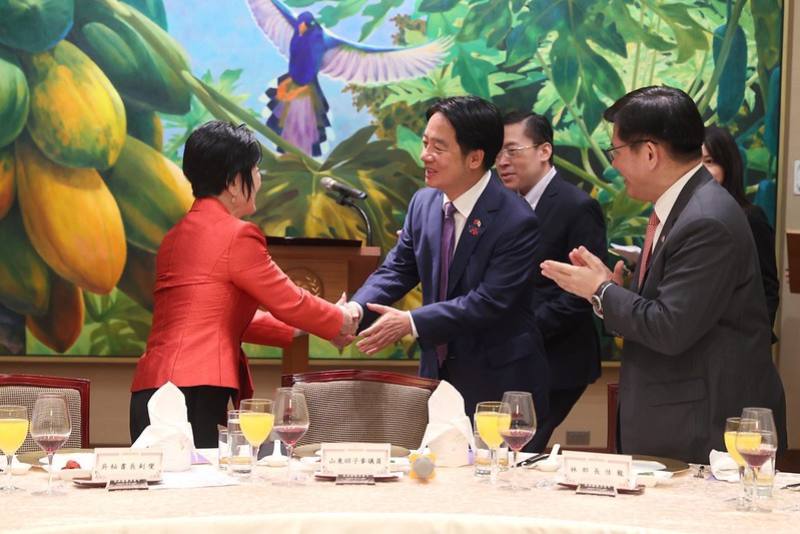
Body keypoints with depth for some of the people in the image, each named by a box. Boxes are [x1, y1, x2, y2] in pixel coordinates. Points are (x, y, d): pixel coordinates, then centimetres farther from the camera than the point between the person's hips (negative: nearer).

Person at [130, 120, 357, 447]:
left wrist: (299, 328, 33)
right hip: (192, 393, -9)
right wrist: (342, 321, 20)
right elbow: (290, 302, 2)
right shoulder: (235, 236, -6)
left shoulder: (178, 235, 21)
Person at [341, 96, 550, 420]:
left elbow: (488, 302, -23)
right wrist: (357, 308, -14)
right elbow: (397, 269, 5)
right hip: (437, 371, 6)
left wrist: (411, 323, -26)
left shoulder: (516, 222, -20)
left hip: (498, 384, -6)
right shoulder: (423, 203, 1)